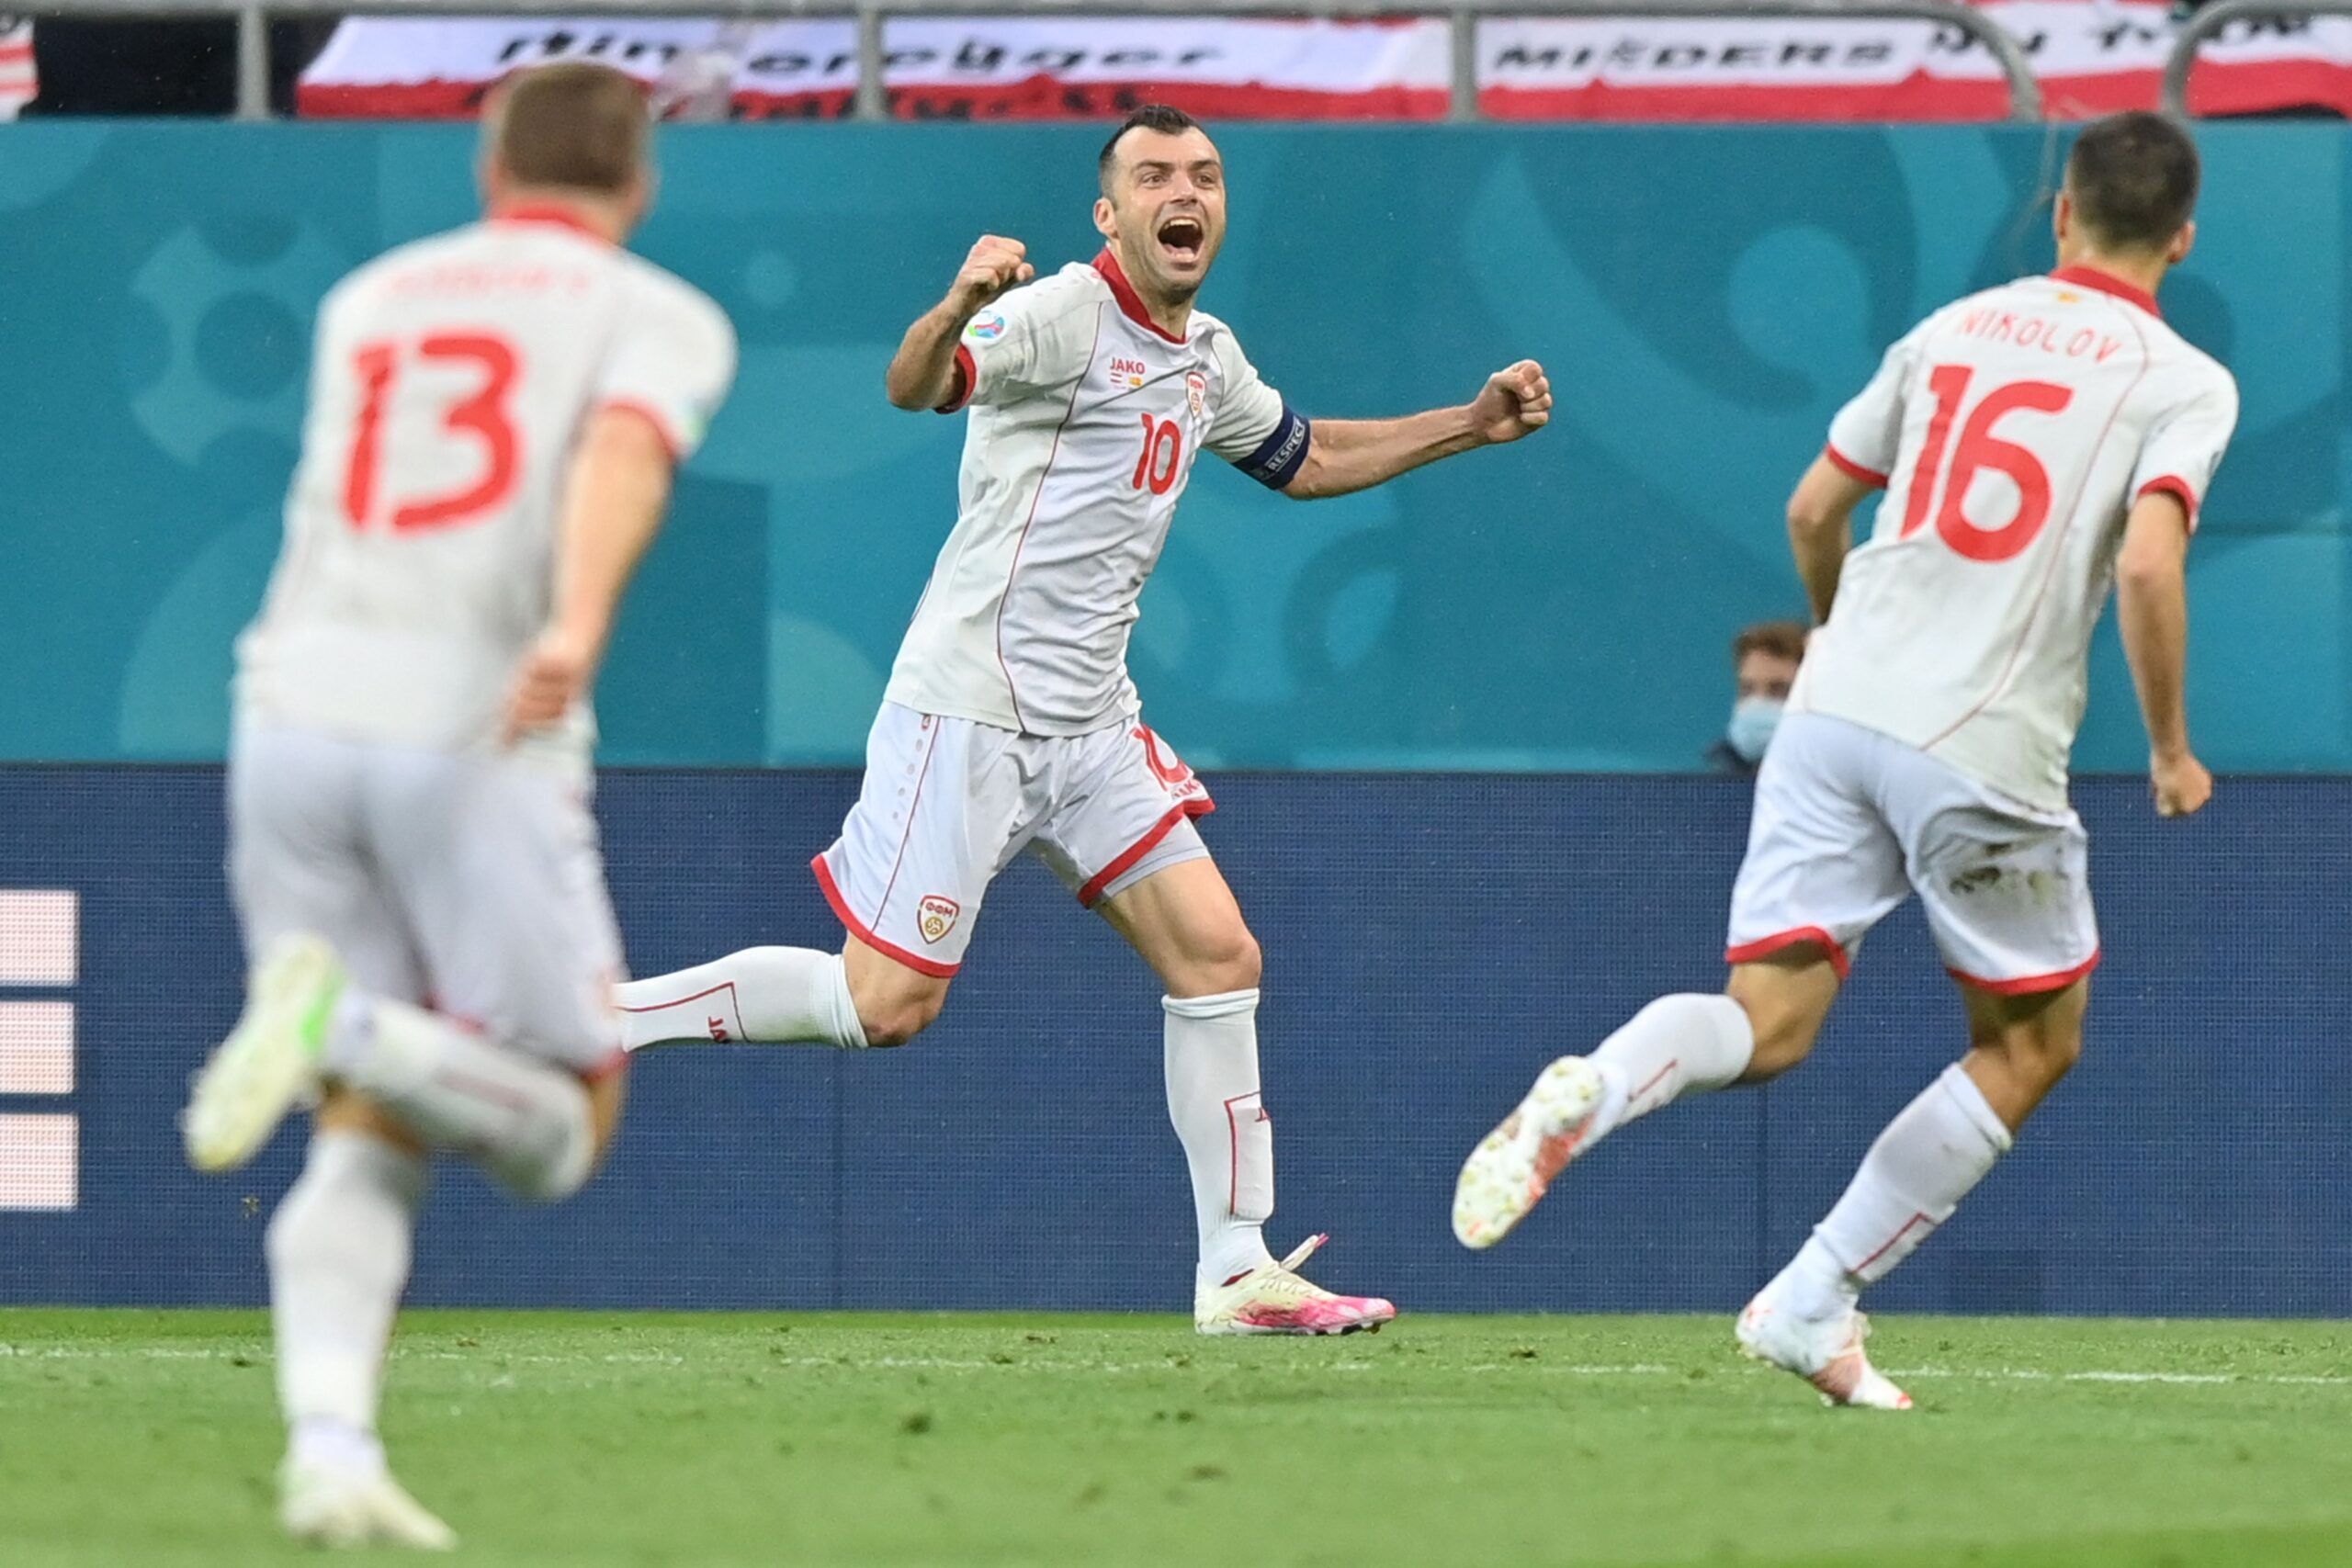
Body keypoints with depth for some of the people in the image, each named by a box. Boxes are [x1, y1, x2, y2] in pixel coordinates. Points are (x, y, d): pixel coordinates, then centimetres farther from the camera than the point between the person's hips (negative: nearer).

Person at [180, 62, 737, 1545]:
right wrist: (580, 622, -32)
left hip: (297, 713, 5)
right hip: (478, 738, -4)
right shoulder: (661, 316, 8)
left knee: (367, 1141, 9)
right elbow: (624, 449, -15)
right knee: (558, 1131, 6)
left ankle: (329, 1453, -13)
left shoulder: (367, 300, 22)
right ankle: (344, 1021, -23)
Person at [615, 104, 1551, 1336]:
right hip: (970, 712, -8)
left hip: (1091, 724, 8)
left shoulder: (1206, 358, 13)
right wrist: (957, 307, -55)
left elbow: (1305, 460, 33)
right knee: (888, 1002, -10)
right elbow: (916, 387, -32)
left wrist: (1472, 425, 24)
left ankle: (1238, 1274, 4)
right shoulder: (1062, 316, -14)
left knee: (1217, 957, -1)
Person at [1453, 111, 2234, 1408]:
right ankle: (1811, 1306, 10)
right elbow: (2148, 565, -16)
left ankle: (1589, 1091, -33)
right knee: (2032, 1046, 15)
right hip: (1988, 754, -4)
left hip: (1840, 709, 4)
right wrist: (2170, 750, -1)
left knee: (1768, 1021, 1)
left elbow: (1814, 509, 20)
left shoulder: (1956, 328, 15)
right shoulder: (2186, 384, 0)